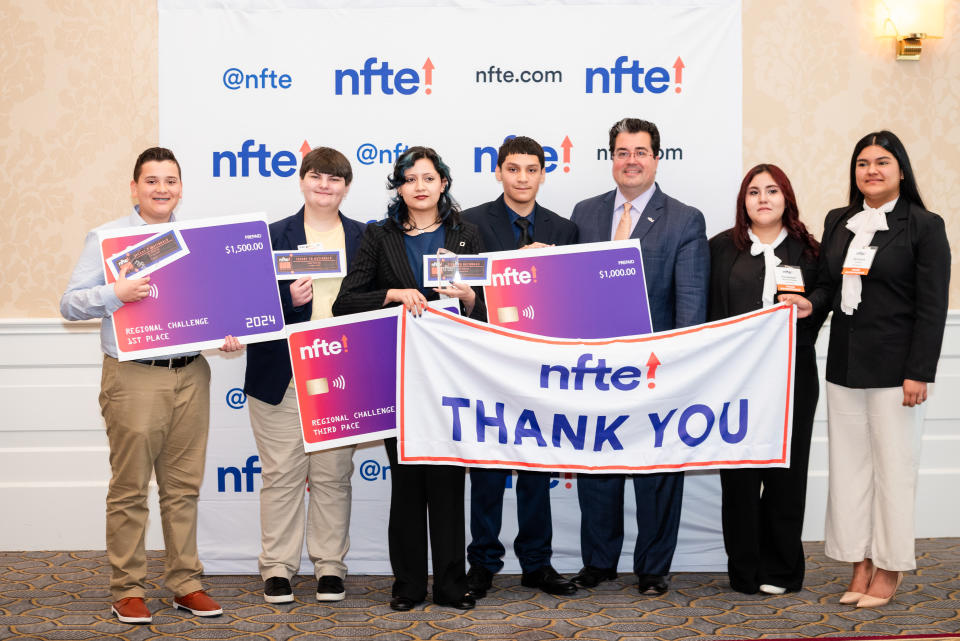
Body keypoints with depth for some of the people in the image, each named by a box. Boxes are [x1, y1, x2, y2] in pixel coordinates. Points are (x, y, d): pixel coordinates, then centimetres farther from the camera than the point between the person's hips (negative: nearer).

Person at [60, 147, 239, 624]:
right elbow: (71, 304, -2)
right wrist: (116, 293, -19)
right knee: (129, 489, 1)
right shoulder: (107, 238, 2)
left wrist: (226, 334, 0)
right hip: (133, 376, -4)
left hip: (191, 375, 4)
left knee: (183, 486, 9)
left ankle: (185, 583, 17)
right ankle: (127, 590, 10)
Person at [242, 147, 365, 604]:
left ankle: (330, 566, 18)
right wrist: (288, 299, -18)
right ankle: (277, 567, 14)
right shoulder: (274, 236, 5)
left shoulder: (364, 238, 9)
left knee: (333, 476, 8)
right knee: (281, 475, 4)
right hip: (282, 377, -1)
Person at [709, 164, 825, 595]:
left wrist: (803, 310, -11)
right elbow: (708, 309, 5)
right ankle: (745, 571, 11)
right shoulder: (722, 248, 8)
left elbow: (821, 306, 8)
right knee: (740, 473, 1)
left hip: (792, 377, 1)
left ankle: (780, 570, 15)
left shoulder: (807, 251, 10)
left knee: (786, 470, 4)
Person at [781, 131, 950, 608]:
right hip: (845, 365, 5)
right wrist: (810, 303, -6)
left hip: (894, 368, -5)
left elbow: (932, 306, -8)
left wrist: (919, 373, -13)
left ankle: (889, 571, 12)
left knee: (892, 468, 1)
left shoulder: (924, 226, -5)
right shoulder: (838, 222, 11)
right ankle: (861, 566, 17)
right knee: (849, 466, 7)